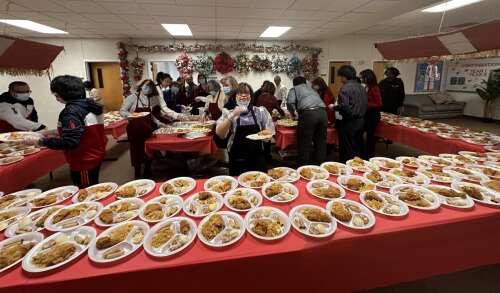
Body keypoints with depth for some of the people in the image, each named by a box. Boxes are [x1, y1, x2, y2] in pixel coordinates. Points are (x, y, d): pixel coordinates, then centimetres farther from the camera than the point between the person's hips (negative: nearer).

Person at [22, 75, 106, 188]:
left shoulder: (72, 111, -20)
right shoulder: (90, 105, 6)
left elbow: (69, 142, -26)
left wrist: (40, 142, -17)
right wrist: (60, 131, 22)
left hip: (84, 162, -9)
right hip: (95, 156, 9)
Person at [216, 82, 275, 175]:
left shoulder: (260, 111, 1)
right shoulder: (229, 113, -1)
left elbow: (270, 130, 7)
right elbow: (219, 134, -14)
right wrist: (232, 115, -23)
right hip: (237, 161, 0)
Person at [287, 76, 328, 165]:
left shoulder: (294, 89, 18)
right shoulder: (311, 89, 36)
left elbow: (290, 102, -1)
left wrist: (293, 114, 16)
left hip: (308, 113, -6)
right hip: (322, 112, 6)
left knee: (304, 144, 2)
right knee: (321, 142, 13)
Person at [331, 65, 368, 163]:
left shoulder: (345, 88, -15)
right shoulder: (361, 87, 9)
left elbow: (344, 106, -22)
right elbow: (365, 104, 11)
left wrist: (334, 107, -6)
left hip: (348, 122, -8)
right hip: (360, 121, 8)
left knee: (348, 152, 2)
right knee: (358, 148, 17)